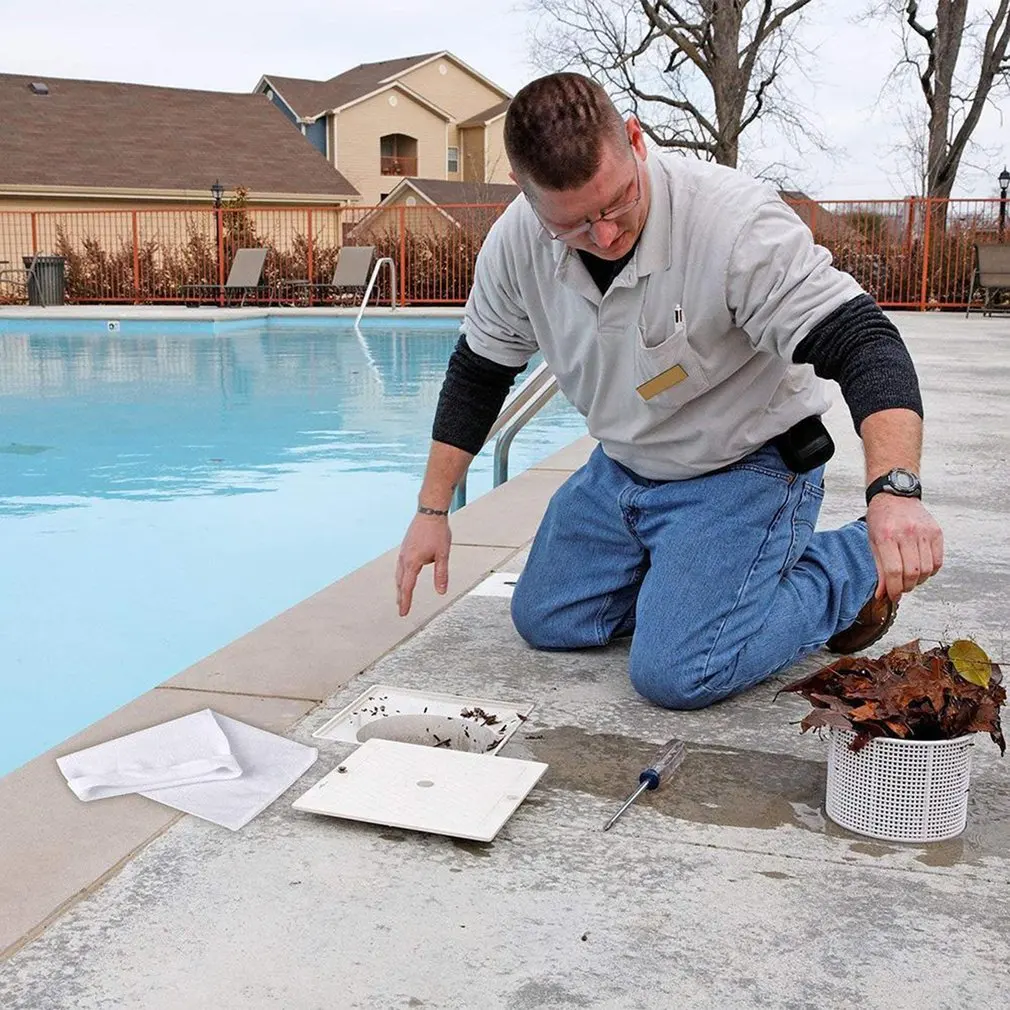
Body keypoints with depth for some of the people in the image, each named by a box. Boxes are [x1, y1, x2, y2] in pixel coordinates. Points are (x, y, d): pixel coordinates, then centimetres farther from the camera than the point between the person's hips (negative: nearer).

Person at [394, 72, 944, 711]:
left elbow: (863, 342, -36)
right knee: (545, 623, 8)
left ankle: (854, 569, 3)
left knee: (674, 673, -19)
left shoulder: (737, 220, -31)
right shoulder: (517, 243, -13)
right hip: (621, 467, 6)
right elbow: (477, 373, 2)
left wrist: (896, 489, -54)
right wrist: (432, 511, 2)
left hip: (744, 469, -6)